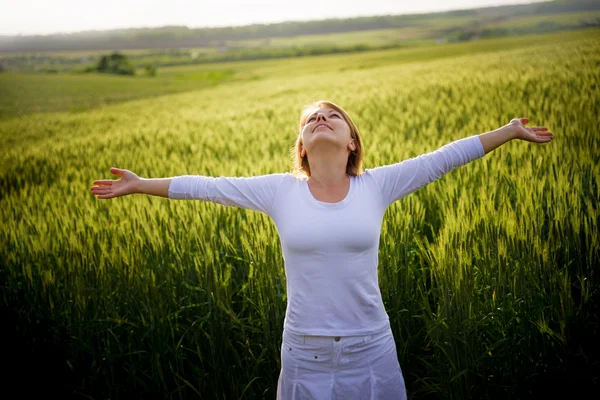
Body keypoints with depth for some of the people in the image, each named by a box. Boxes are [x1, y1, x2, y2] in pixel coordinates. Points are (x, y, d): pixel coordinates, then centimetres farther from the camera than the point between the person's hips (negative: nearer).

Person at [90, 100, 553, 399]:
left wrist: (510, 131, 2)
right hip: (305, 354, 0)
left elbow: (444, 157, -1)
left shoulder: (376, 186, -3)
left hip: (372, 350, 0)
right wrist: (140, 184, 4)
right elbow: (206, 186, 0)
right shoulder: (280, 191, -3)